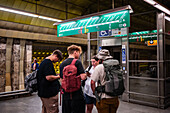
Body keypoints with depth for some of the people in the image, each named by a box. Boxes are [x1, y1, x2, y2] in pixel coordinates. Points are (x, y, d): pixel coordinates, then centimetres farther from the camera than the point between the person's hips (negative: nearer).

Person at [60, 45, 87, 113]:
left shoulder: (62, 64, 7)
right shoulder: (77, 62, -12)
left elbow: (61, 80, 12)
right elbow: (83, 77, -18)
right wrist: (85, 74, 2)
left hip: (66, 94, 6)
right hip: (77, 94, -6)